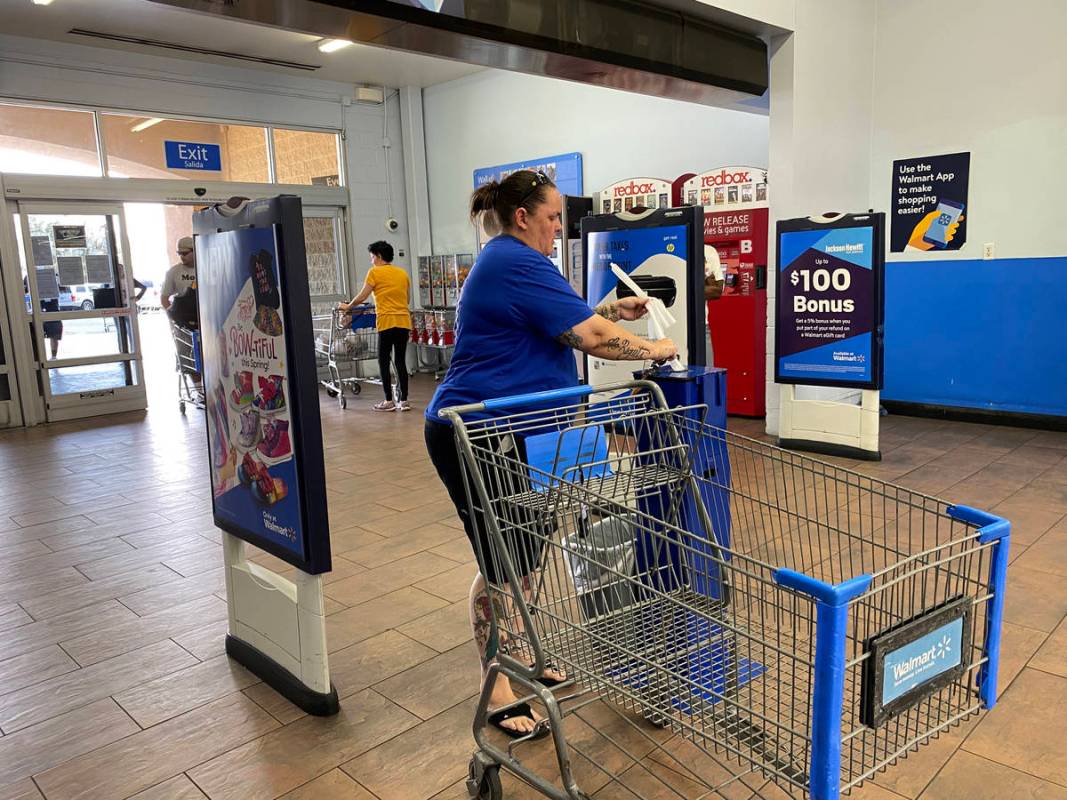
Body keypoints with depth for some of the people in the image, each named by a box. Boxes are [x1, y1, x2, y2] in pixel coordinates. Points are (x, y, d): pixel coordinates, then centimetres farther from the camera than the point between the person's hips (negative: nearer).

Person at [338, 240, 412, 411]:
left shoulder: (375, 272, -1)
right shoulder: (403, 273, 13)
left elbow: (362, 297, -1)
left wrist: (347, 306, 15)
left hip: (387, 322, -5)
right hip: (404, 321, 5)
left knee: (383, 361, 3)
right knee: (401, 361, 8)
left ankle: (389, 401, 3)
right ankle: (404, 400, 7)